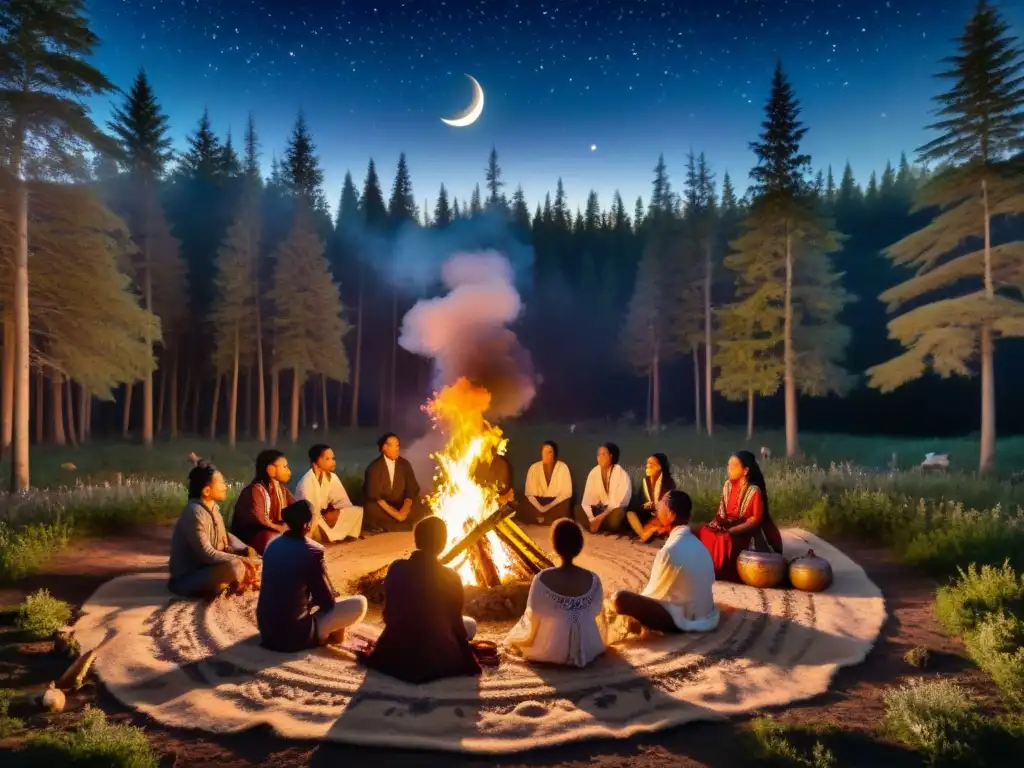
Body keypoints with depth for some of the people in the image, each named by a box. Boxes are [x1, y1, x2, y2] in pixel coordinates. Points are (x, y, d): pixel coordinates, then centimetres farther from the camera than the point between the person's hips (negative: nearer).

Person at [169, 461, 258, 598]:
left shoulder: (212, 507, 4)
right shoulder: (195, 513, -23)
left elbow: (224, 537, 11)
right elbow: (207, 554, -27)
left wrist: (245, 552, -5)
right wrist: (240, 560, -24)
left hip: (206, 567, 9)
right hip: (187, 578, -9)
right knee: (235, 567, -31)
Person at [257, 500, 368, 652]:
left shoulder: (273, 545, 2)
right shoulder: (312, 551, -18)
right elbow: (328, 601, -8)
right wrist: (333, 595, 14)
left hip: (266, 631, 8)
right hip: (294, 635, -8)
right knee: (359, 603, -3)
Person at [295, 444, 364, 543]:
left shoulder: (332, 477, -1)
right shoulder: (307, 482, -22)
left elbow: (342, 501, 2)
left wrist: (337, 512, -15)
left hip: (323, 516, 7)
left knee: (357, 511, -10)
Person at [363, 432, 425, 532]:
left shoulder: (405, 464, 0)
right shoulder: (375, 467, -12)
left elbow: (412, 489, -2)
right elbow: (374, 495, -17)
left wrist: (404, 509, -22)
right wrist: (393, 513, -27)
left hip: (400, 505, 4)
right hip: (381, 507, -4)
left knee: (418, 509, -23)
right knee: (372, 510, -35)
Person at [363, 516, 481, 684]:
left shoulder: (396, 568, -7)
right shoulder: (451, 578, -15)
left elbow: (389, 616, 5)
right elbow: (455, 623, -4)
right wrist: (467, 644, 16)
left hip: (395, 655, 6)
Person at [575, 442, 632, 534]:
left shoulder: (622, 474, -12)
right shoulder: (594, 473, -1)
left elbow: (620, 502, -19)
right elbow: (587, 499, -8)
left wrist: (602, 516, -28)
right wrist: (591, 519, -24)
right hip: (599, 509, 3)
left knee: (618, 514, -37)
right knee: (578, 510, -21)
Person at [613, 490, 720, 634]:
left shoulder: (670, 550, -23)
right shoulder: (697, 544, 2)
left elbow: (655, 591, -12)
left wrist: (637, 603, 9)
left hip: (684, 620, -9)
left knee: (619, 599, -20)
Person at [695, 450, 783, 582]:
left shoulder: (754, 491, -14)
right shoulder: (728, 485, 4)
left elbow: (756, 519, -15)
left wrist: (733, 530, -22)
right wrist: (717, 522, -12)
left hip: (746, 531, -6)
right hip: (728, 526, 6)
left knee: (725, 540, -35)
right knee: (703, 532, -19)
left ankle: (722, 572, -12)